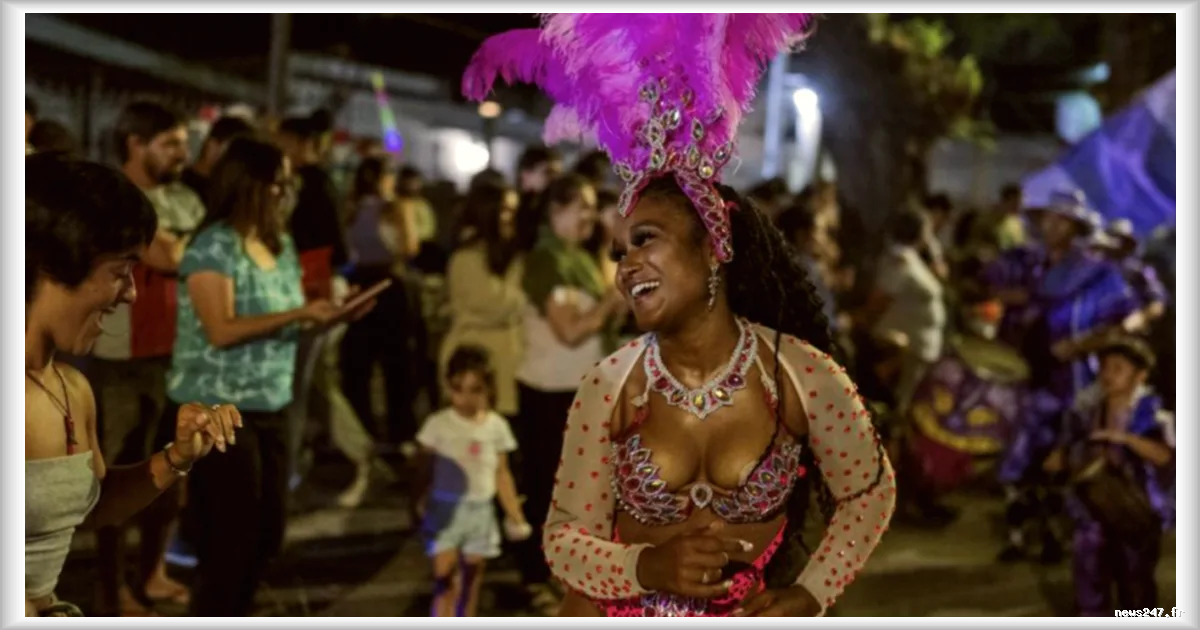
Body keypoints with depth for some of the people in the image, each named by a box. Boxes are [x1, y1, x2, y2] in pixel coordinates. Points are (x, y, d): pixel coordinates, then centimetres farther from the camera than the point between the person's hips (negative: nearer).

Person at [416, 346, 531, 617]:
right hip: (446, 510, -2)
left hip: (480, 512, 2)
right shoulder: (438, 424, -6)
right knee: (445, 579, -9)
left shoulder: (496, 426, 0)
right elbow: (426, 469, -3)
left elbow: (502, 474, 6)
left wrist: (515, 514, 3)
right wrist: (423, 504, -15)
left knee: (471, 582, 11)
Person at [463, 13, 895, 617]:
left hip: (751, 610, 0)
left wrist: (809, 596, -9)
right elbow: (564, 537, -7)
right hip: (620, 609, 0)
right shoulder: (607, 387, -13)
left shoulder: (805, 374, -14)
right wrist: (648, 568, -24)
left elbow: (869, 492, 1)